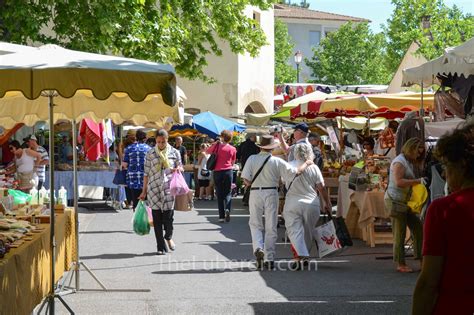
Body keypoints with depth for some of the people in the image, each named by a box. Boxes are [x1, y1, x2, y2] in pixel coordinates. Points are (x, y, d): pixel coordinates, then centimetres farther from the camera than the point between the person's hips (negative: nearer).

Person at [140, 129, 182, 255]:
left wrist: (178, 169, -9)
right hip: (154, 189, 0)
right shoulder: (150, 153, 5)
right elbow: (146, 173, 7)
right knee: (157, 218, 2)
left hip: (169, 188, 0)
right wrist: (144, 191, 6)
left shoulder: (174, 152, 6)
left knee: (168, 215, -4)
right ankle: (161, 247, 10)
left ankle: (168, 237, 28)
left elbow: (180, 167, 16)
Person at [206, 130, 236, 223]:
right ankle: (227, 209, -20)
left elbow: (207, 151, 16)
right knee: (228, 193, 8)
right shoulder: (232, 149, -1)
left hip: (217, 172, 0)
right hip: (228, 171, 0)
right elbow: (232, 163, 10)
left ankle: (221, 216, 4)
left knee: (220, 194, 6)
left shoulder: (217, 146, -3)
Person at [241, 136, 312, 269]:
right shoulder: (277, 162, -5)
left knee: (255, 224, 13)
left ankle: (258, 247, -12)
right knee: (271, 227, 7)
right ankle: (269, 258, 9)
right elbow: (295, 172, -5)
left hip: (255, 192, 0)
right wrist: (307, 163, 11)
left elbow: (246, 179, -9)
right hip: (271, 193, 0)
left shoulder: (252, 159, -4)